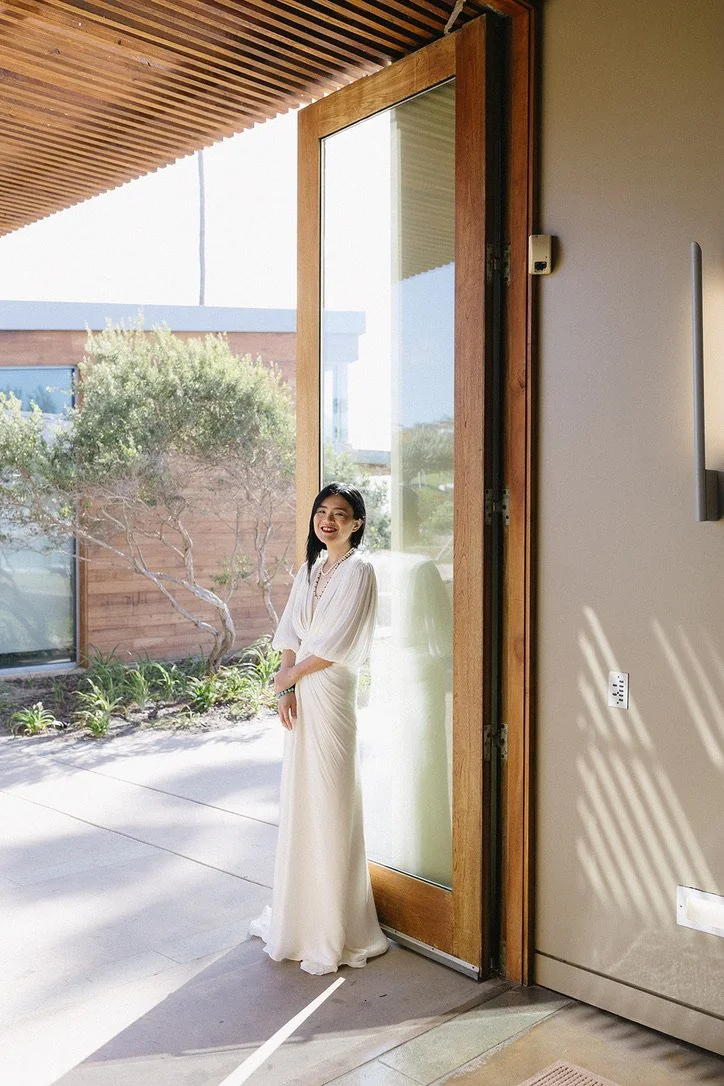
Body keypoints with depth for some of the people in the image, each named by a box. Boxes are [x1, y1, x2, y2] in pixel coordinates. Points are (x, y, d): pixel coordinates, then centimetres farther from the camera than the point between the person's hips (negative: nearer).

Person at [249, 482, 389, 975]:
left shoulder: (358, 570, -10)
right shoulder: (311, 568, 13)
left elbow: (335, 645, -15)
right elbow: (291, 633, 9)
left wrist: (290, 676, -4)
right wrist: (286, 688, -4)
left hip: (330, 692, -7)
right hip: (301, 692, 8)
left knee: (329, 802, -1)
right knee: (300, 800, 15)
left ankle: (334, 931, 12)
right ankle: (300, 911, 30)